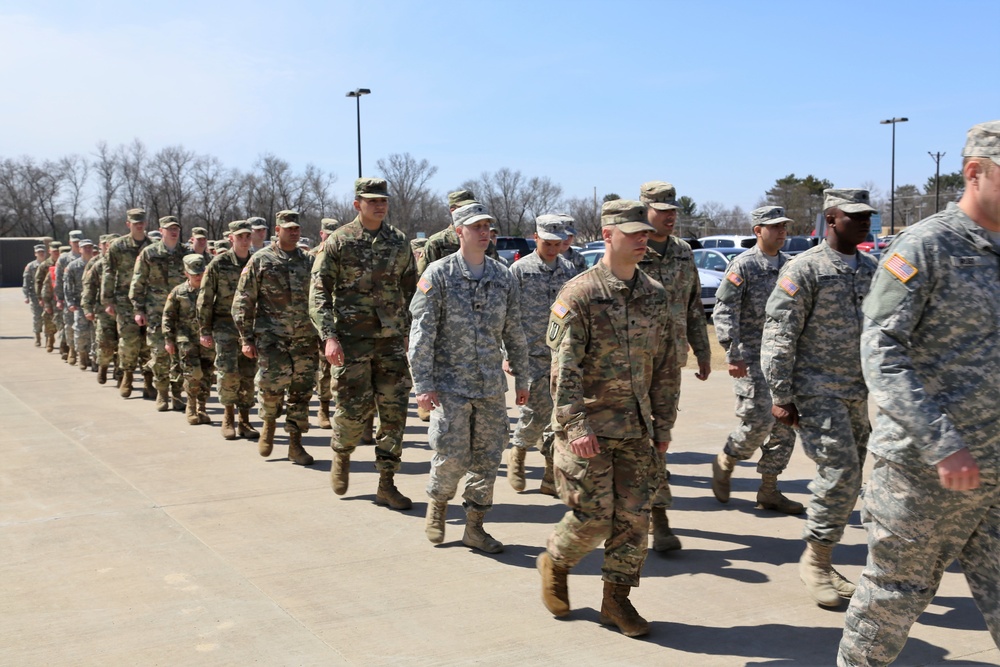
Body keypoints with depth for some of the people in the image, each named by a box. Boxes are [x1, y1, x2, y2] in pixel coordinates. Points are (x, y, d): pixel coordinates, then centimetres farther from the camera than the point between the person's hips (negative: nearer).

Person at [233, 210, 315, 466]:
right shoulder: (261, 260, 1)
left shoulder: (307, 261, 12)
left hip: (304, 338, 4)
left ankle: (295, 444, 14)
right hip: (271, 336, -3)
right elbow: (243, 301, 0)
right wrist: (246, 338, -5)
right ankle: (269, 422, 16)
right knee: (272, 384, -15)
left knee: (301, 391, 4)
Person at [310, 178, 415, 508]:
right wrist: (329, 336, -16)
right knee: (355, 409, -2)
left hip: (391, 339, 4)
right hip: (352, 340, -3)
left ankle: (386, 485, 11)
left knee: (394, 410, 1)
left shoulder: (399, 241, 9)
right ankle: (341, 453, 31)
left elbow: (411, 290, 16)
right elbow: (319, 292, -6)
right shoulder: (339, 241, -3)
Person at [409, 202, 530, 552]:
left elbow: (514, 333, 14)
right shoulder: (439, 274, -5)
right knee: (451, 456, -5)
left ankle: (474, 526, 18)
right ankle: (437, 503, 25)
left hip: (491, 386, 4)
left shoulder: (503, 277, 7)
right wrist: (423, 385, -12)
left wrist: (522, 379, 14)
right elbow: (422, 332, -7)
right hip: (450, 384, -4)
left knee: (488, 457, 5)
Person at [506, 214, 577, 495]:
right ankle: (517, 451, 17)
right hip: (532, 353, -4)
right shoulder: (520, 269, -3)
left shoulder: (568, 270, 9)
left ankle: (553, 474, 12)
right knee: (539, 409, -10)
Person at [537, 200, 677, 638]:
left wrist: (663, 422, 10)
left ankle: (616, 598, 19)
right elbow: (564, 367, -14)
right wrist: (575, 425, -20)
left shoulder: (655, 296, 8)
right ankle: (554, 562, 27)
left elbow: (666, 365, 13)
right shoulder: (580, 294, -9)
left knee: (634, 516, 5)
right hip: (590, 428, -5)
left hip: (637, 429, 5)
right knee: (593, 516, -2)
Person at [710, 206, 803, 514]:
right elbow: (724, 311, -13)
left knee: (785, 424, 5)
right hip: (751, 359, -6)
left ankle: (769, 491, 15)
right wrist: (733, 355, -18)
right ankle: (724, 463, 18)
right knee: (758, 421, -10)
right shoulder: (743, 265, -8)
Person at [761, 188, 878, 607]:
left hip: (857, 392, 7)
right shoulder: (805, 269, -10)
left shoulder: (870, 268, 11)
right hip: (816, 389, -7)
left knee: (847, 479, 9)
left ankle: (821, 563, 21)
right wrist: (780, 396, -15)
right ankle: (814, 560, 3)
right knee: (840, 472, -13)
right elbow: (779, 335, -12)